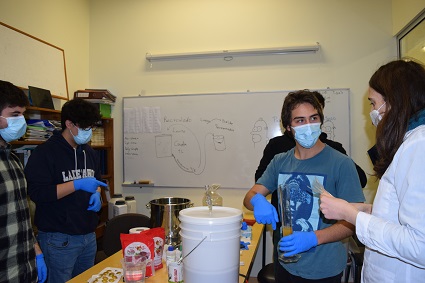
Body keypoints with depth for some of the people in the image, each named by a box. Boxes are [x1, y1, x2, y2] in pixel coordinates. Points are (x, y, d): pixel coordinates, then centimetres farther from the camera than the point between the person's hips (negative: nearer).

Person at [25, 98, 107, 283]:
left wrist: (97, 194, 0)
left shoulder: (89, 152, 10)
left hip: (89, 234, 7)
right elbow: (37, 193, -19)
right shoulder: (45, 152, -12)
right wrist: (78, 184, -25)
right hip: (59, 238, -6)